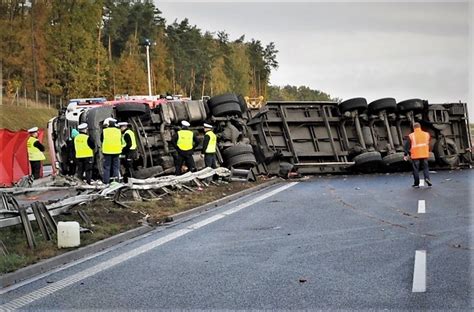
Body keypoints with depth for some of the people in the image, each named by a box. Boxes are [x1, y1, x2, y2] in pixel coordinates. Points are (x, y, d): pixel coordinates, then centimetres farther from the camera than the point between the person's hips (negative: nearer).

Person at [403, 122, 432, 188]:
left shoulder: (411, 136, -4)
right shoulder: (426, 134, 6)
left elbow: (407, 146, -4)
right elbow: (428, 144, 14)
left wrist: (406, 155, 0)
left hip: (415, 155, -2)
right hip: (425, 155, 2)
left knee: (416, 169, 5)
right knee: (425, 167, 11)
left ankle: (416, 183, 8)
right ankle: (427, 178, -12)